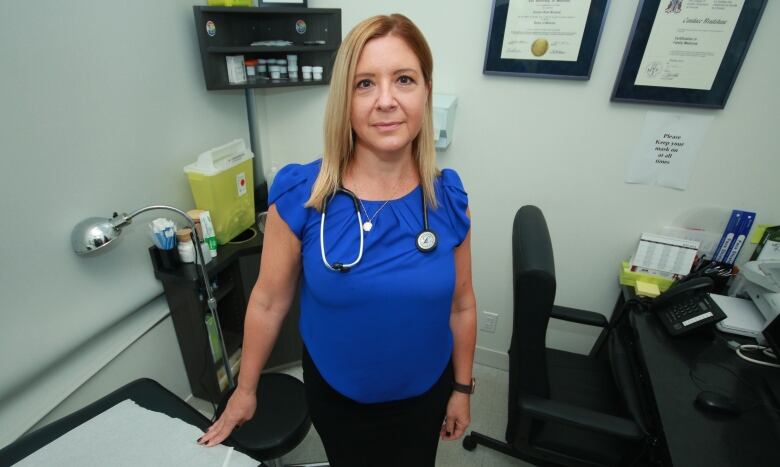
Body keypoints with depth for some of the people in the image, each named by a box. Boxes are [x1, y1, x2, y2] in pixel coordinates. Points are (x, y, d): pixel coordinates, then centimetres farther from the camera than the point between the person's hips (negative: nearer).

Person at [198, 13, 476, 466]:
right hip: (335, 394, -1)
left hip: (424, 392, 2)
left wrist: (462, 387, 5)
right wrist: (245, 390, 0)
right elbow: (269, 301, -11)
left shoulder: (449, 198, -16)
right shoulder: (299, 195, -22)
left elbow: (461, 304, -5)